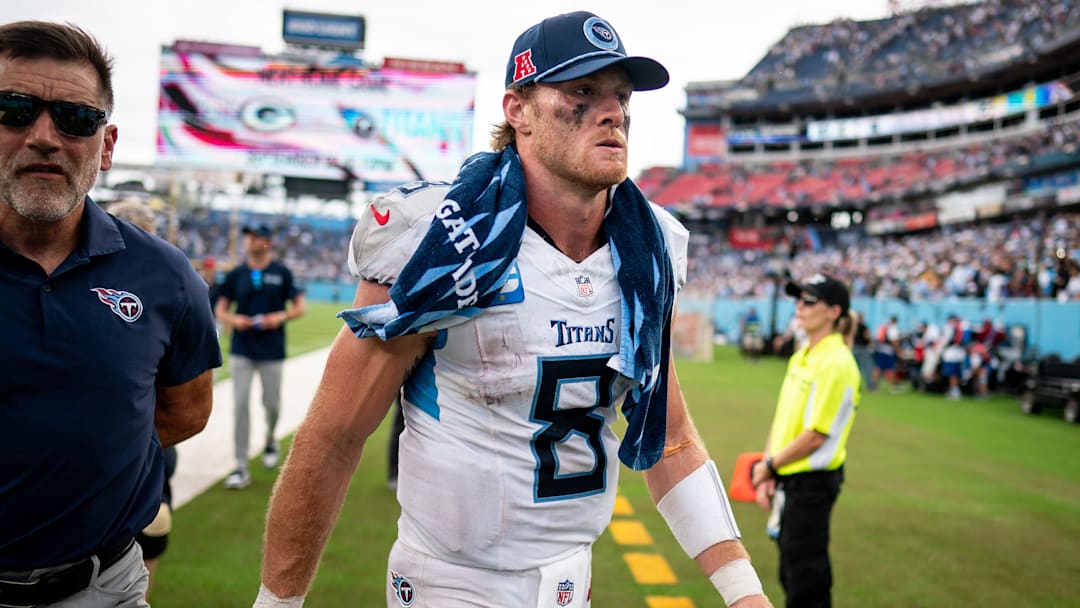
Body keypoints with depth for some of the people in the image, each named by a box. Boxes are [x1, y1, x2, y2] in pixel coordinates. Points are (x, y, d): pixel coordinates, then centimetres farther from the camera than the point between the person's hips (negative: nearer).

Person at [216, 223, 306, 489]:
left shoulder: (282, 273, 0)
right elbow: (220, 310, 9)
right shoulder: (236, 274, 5)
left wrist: (280, 317, -15)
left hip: (272, 350, -1)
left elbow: (299, 307, 3)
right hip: (241, 350, 1)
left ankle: (270, 441, 39)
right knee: (240, 405, -4)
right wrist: (234, 319, -12)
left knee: (272, 404, 6)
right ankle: (241, 468, 0)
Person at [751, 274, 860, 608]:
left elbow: (816, 435, -20)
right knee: (791, 572, 18)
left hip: (813, 480, -9)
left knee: (807, 580, -1)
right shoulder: (801, 356, 10)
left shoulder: (835, 362, -17)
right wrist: (767, 475, 7)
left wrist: (768, 465, -9)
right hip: (788, 480, 9)